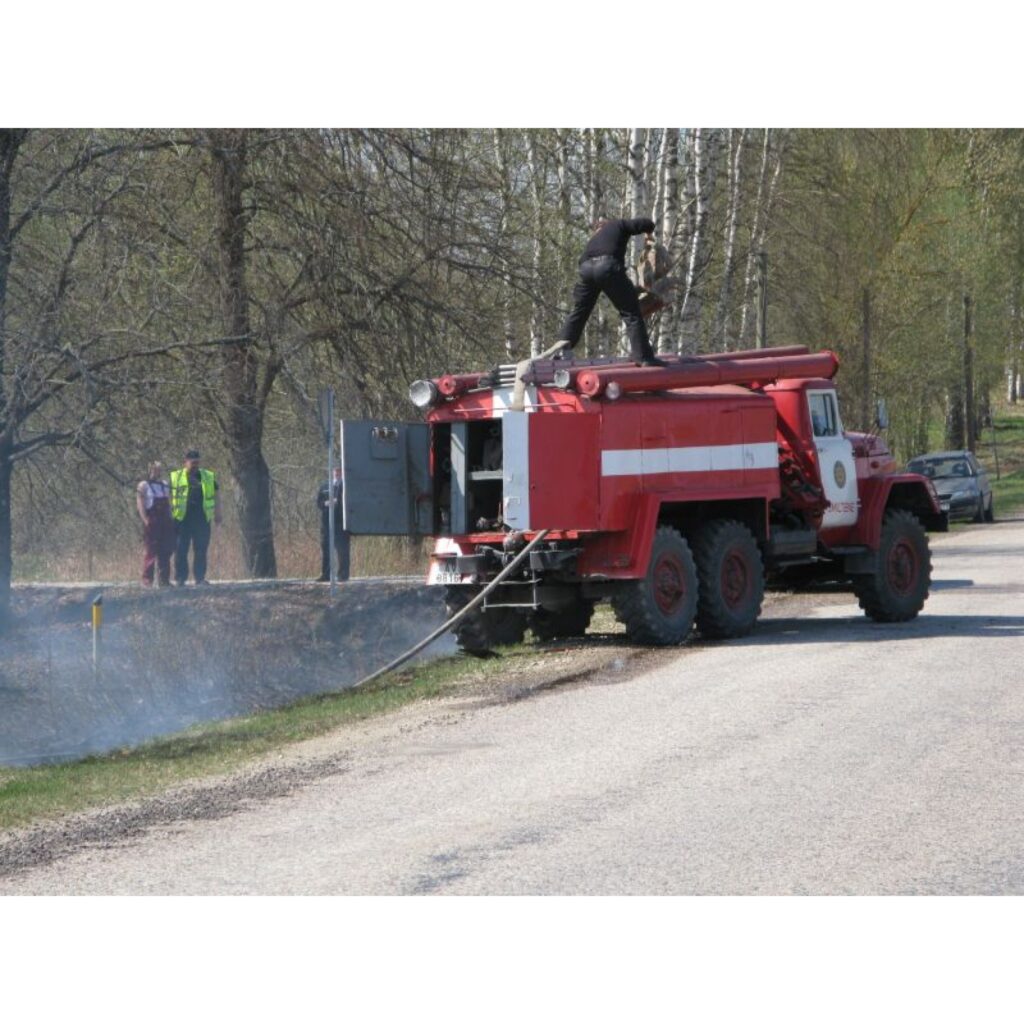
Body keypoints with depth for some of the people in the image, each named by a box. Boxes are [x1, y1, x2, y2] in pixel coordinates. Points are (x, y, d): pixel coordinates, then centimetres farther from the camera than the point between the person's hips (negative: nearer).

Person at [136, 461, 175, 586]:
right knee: (150, 552, -6)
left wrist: (170, 518, 14)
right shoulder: (144, 486, 0)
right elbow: (140, 504, -8)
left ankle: (163, 579, 10)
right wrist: (145, 519, -18)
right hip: (151, 523, -6)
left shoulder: (165, 485, 18)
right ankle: (147, 579, -2)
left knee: (166, 551, 4)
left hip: (165, 523, 6)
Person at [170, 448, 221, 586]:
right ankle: (180, 578, 5)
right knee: (181, 550, 0)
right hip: (182, 520, -2)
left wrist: (217, 513, 13)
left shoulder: (208, 477, 10)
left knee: (201, 550, 4)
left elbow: (216, 492, 19)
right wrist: (169, 514, 1)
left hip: (202, 519, 2)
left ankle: (200, 578, 10)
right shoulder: (175, 477, 4)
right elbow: (167, 496, 7)